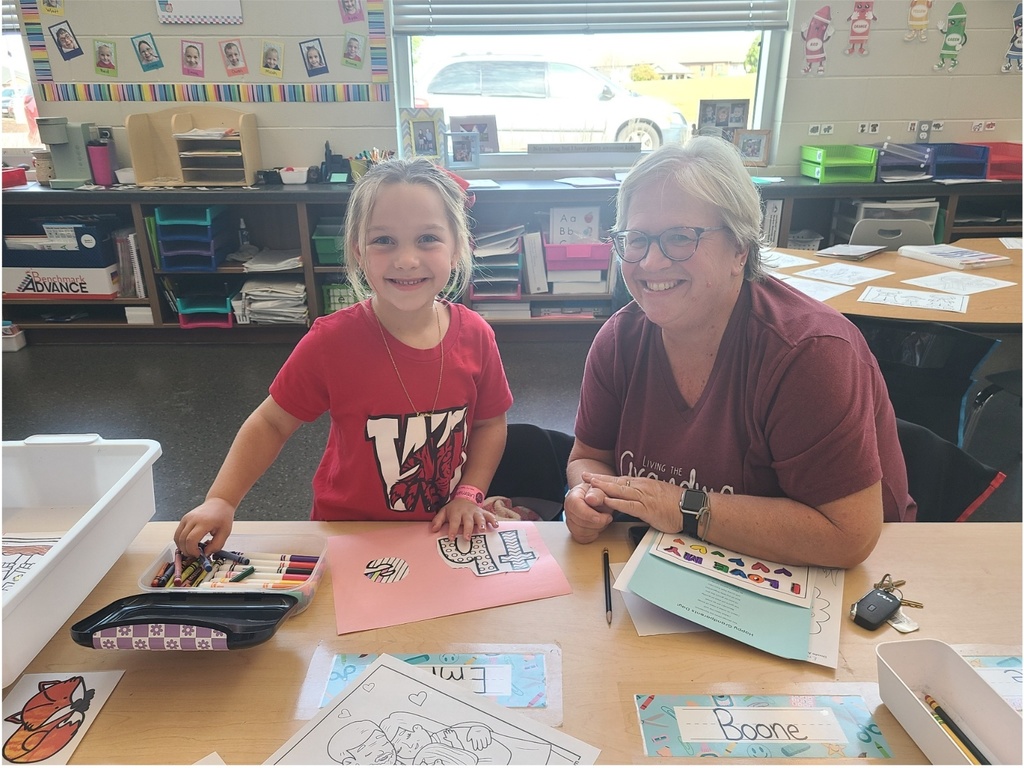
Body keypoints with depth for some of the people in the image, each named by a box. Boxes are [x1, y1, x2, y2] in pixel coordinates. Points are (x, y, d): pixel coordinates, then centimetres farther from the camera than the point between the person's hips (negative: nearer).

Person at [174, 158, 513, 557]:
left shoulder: (475, 336, -10)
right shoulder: (332, 340, -18)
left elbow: (490, 423, 4)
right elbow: (271, 423, -6)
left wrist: (469, 495, -8)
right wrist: (220, 501, -16)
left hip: (445, 534, 2)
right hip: (352, 531, -1)